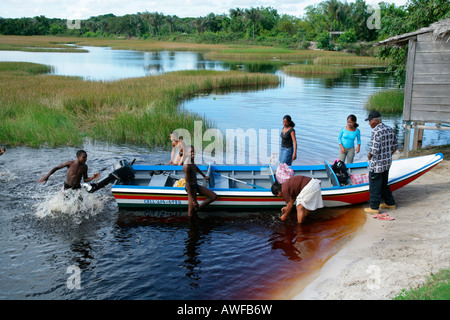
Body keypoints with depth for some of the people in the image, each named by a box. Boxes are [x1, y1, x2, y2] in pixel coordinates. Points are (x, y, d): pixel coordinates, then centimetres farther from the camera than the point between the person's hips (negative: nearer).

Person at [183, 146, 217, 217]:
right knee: (191, 212, -2)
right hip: (191, 187, -9)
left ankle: (196, 210, 8)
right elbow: (187, 183, -26)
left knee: (214, 196, 4)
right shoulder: (187, 166, -25)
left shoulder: (192, 161, 3)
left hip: (196, 185, 9)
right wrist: (193, 200, -26)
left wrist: (204, 176, 42)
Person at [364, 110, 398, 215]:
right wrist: (387, 156, 18)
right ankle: (390, 203, 32)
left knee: (375, 186, 2)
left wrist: (369, 156, -6)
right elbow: (394, 147, 11)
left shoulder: (376, 131, -21)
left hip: (376, 164, -9)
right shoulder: (390, 129, 6)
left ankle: (374, 208, 9)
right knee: (384, 184, 23)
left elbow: (374, 149, -25)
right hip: (387, 163, 9)